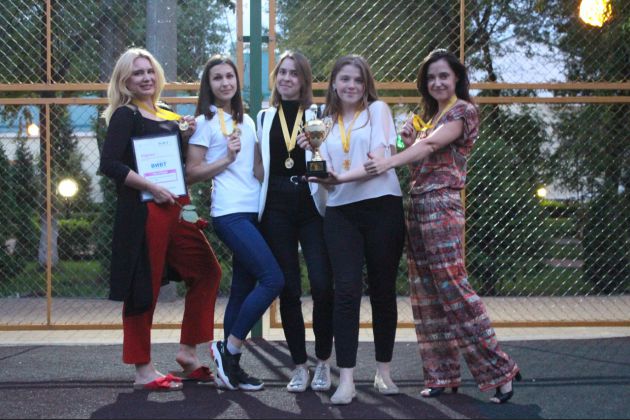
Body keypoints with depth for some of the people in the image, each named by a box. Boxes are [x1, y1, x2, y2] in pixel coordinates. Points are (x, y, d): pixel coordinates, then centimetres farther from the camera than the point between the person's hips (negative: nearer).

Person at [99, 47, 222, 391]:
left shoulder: (166, 117, 17)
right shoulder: (126, 115, -6)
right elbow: (109, 164, -17)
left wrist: (187, 137, 6)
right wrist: (153, 188, -19)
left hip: (175, 208, 8)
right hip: (143, 210, -8)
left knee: (207, 271, 11)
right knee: (144, 286, -3)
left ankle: (188, 351, 19)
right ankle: (143, 371, 5)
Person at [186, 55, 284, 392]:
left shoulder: (247, 121, 19)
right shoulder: (205, 121, 0)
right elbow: (191, 173, -5)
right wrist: (226, 158, -12)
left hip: (253, 210, 7)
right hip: (230, 212, -7)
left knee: (243, 287, 7)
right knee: (273, 279, -17)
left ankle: (229, 367, 12)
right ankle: (229, 349, -6)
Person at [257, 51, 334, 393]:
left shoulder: (317, 116, 6)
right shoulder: (264, 118, 11)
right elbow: (258, 165, 15)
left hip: (311, 206, -1)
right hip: (276, 208, 2)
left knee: (322, 285, -10)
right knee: (288, 288, 3)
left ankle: (323, 362, 8)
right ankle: (300, 366, 13)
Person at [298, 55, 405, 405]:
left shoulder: (378, 110, 3)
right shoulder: (327, 123, 15)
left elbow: (381, 160, -10)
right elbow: (327, 172, 11)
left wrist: (341, 177, -23)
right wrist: (313, 152, -8)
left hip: (382, 207, -3)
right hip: (341, 212, 3)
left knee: (382, 290, 6)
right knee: (347, 291, -7)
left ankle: (384, 371, 20)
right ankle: (346, 379, -7)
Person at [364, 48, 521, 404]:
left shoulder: (464, 110, -4)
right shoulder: (430, 116, 21)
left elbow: (432, 145, -20)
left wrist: (390, 161, -34)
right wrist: (409, 141, 1)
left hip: (442, 206, -8)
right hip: (418, 206, 8)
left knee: (452, 288, -10)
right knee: (427, 294, 7)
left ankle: (499, 370, -3)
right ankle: (442, 374, 13)